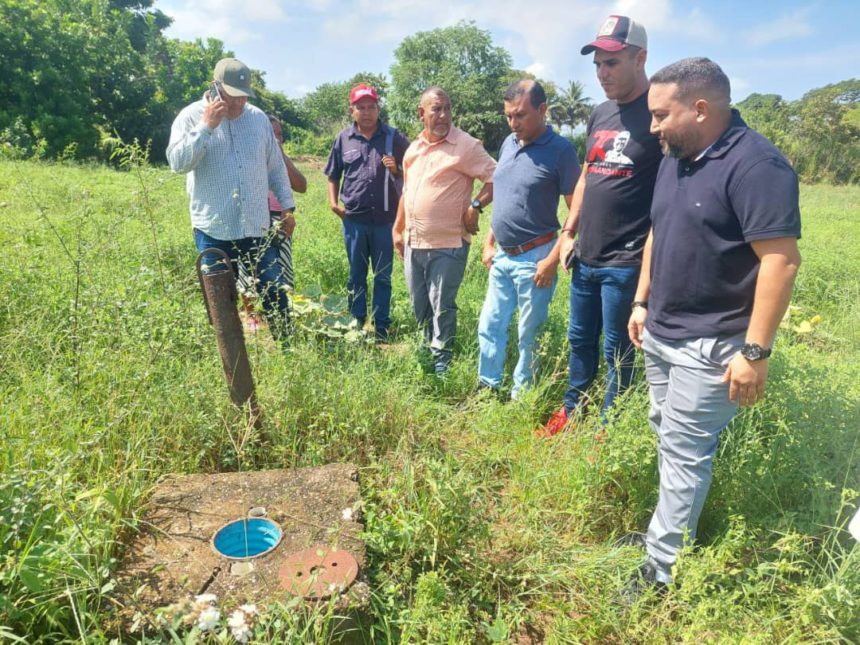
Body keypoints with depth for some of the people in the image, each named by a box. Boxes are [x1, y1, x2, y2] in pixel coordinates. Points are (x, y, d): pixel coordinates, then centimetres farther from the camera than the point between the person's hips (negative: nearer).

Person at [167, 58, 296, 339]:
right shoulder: (191, 116, 0)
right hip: (214, 231, -2)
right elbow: (177, 162, -12)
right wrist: (206, 126, -17)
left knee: (276, 295, 4)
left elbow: (276, 166, 15)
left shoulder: (259, 117, 9)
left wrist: (288, 207, 13)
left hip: (258, 227, 2)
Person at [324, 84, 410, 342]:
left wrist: (396, 169, -15)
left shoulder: (394, 137, 1)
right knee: (356, 274, 12)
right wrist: (333, 202, 2)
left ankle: (381, 326, 18)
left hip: (386, 218, -1)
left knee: (383, 276, 7)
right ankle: (357, 321, 25)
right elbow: (333, 175, 15)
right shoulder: (344, 139, 5)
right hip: (354, 218, 1)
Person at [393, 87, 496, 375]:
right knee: (419, 305, 17)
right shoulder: (413, 148, 11)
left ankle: (441, 362, 16)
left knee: (442, 306, 1)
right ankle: (428, 350, 36)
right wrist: (398, 229, 21)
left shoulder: (466, 146, -9)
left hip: (448, 245, -7)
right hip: (413, 243, 7)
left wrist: (475, 205, -18)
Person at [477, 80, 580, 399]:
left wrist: (553, 259, -18)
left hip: (534, 258, -7)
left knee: (529, 334, 7)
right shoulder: (508, 143, 8)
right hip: (502, 256, 7)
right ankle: (487, 387, 28)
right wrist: (489, 243, 13)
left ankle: (520, 395, 23)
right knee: (489, 326, 13)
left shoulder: (560, 150, -13)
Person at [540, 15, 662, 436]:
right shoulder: (600, 114, 12)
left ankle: (608, 430, 24)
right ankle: (571, 412, 36)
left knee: (617, 352, 6)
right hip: (585, 257, 7)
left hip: (625, 263, -7)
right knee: (580, 340, 18)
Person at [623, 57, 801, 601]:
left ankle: (662, 569, 14)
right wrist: (642, 302, 16)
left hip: (709, 346, -8)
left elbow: (781, 260, -22)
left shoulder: (756, 164, -19)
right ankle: (674, 526, 37)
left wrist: (756, 351, -23)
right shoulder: (675, 159, 9)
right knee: (669, 440, 18)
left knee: (684, 453, 0)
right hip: (661, 333, 9)